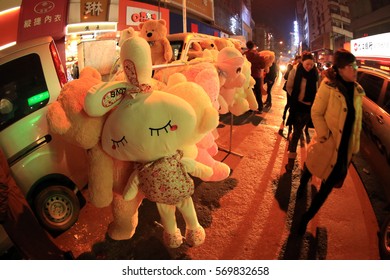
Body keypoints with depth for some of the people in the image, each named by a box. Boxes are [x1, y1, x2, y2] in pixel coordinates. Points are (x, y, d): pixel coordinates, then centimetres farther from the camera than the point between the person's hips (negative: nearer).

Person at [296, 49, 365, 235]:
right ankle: (302, 187, 56)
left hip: (344, 149, 4)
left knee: (328, 186, 6)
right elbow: (316, 113, -13)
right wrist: (326, 137, -19)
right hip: (326, 145, -4)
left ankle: (306, 218, 20)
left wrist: (354, 146, 8)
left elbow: (357, 120, 9)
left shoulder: (357, 90, 2)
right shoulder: (329, 86, -14)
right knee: (310, 169, 21)